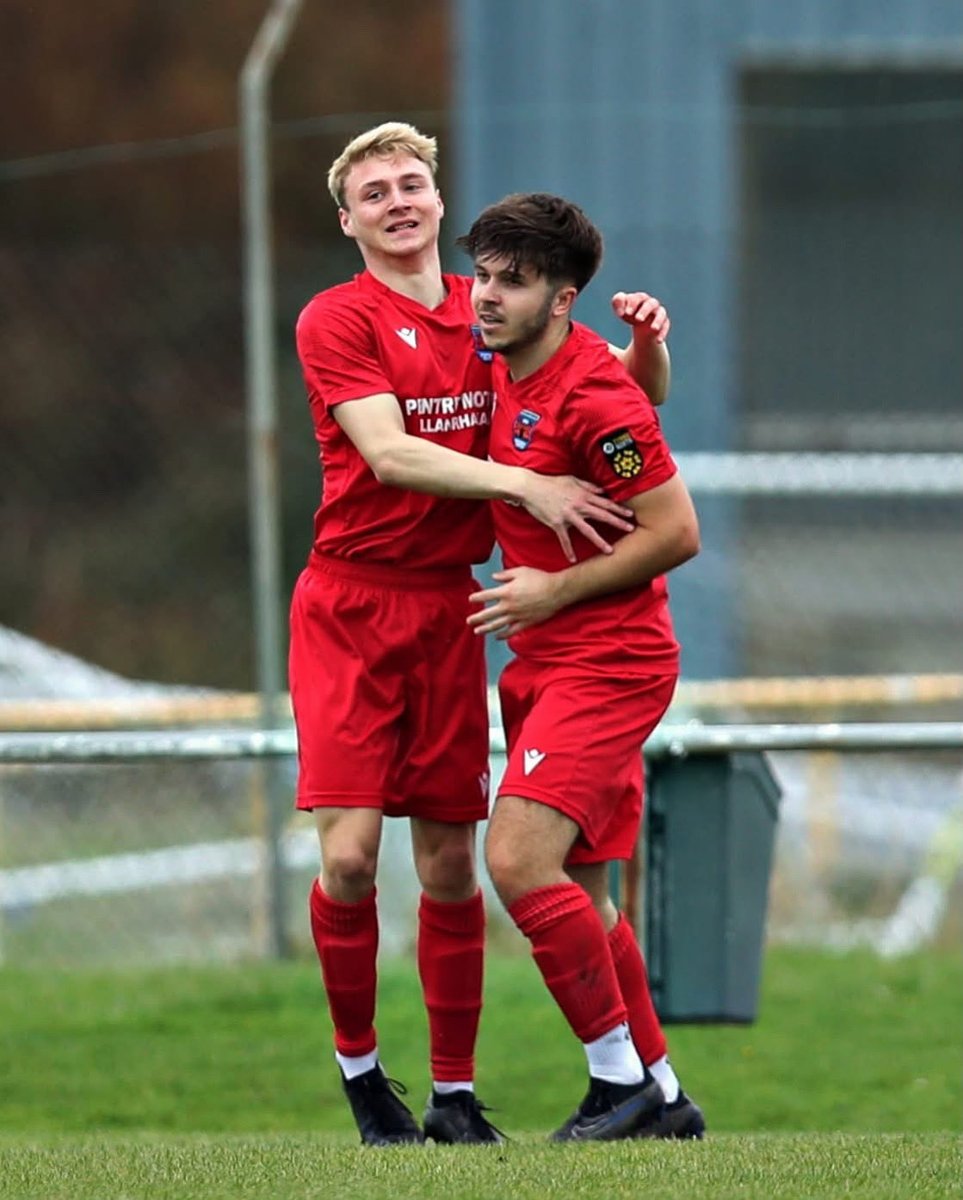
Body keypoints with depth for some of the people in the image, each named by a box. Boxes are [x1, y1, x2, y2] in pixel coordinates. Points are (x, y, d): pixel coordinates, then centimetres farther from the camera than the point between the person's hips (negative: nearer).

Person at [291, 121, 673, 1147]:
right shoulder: (336, 321, -5)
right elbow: (389, 455, -17)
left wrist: (646, 342, -6)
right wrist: (527, 486, -25)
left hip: (447, 610, 4)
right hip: (350, 604, -4)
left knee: (449, 864, 3)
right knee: (350, 854, -12)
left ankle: (453, 1093, 11)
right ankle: (358, 1065, 7)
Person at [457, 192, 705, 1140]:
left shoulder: (595, 395, -18)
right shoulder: (508, 371, 9)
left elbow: (676, 533, -18)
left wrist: (555, 590, -15)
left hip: (605, 661, -9)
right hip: (543, 663, 9)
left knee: (519, 859, -20)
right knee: (577, 893, 11)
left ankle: (622, 1079, -10)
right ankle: (659, 1095, 21)